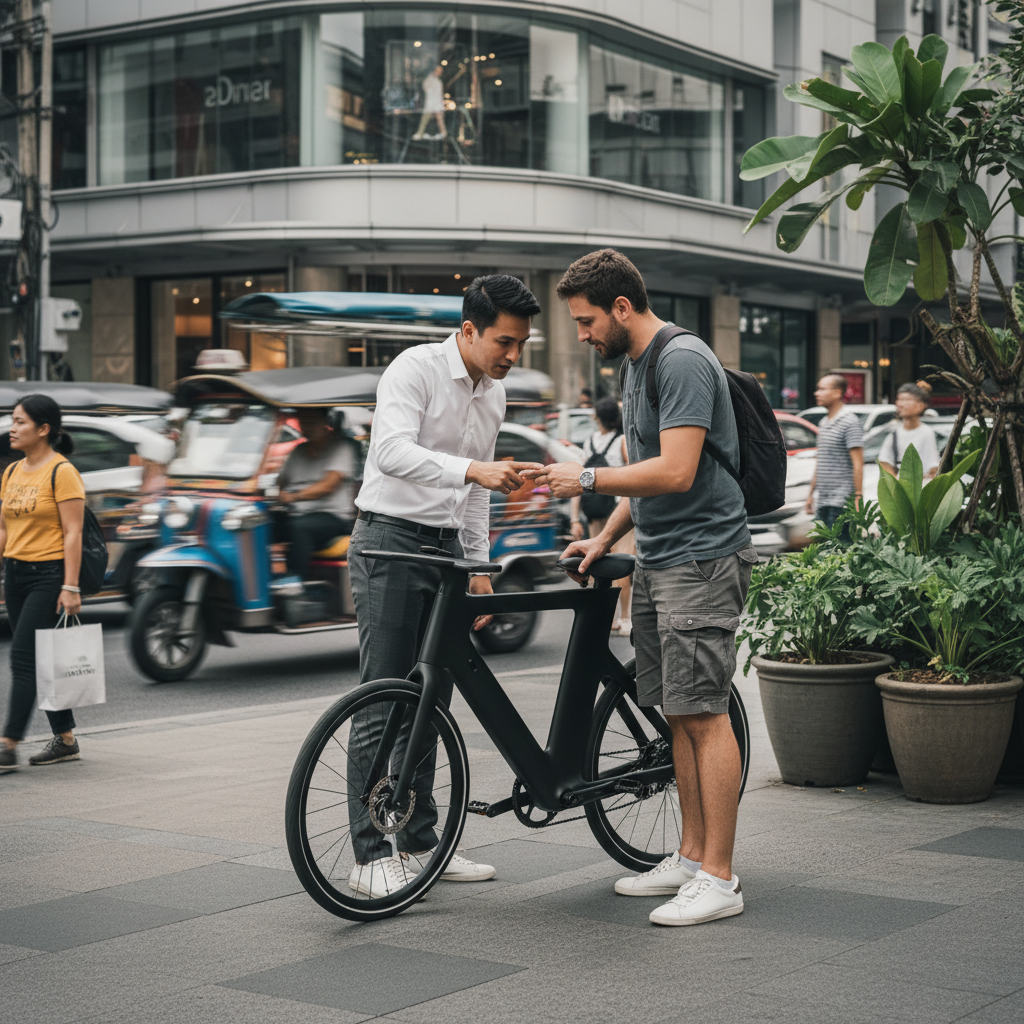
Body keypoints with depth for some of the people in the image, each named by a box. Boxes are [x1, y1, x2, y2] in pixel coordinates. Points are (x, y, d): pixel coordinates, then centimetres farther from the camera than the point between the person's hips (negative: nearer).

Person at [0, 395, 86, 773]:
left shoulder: (62, 473, -11)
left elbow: (73, 534, -15)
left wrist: (71, 587, -19)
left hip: (49, 575, -8)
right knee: (39, 660, 10)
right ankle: (65, 740, 19)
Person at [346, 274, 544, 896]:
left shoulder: (494, 391, 12)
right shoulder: (415, 369, -13)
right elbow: (393, 453, -30)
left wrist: (479, 565, 18)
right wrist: (474, 470, -41)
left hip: (447, 547, 8)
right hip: (392, 541, -8)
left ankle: (420, 843, 18)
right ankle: (372, 856, -4)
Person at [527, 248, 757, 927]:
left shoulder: (684, 361, -15)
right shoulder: (636, 364, 17)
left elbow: (676, 471, -23)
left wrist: (587, 480, -15)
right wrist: (605, 538, 16)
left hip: (702, 558, -10)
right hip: (658, 560, 10)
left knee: (703, 713, -9)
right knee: (678, 714, 12)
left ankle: (719, 879, -6)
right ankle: (691, 859, 20)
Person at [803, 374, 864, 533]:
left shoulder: (850, 422, -9)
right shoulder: (823, 423, 18)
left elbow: (858, 464, -13)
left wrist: (858, 497, -18)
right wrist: (810, 494, 23)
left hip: (842, 502, -8)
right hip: (822, 501, 8)